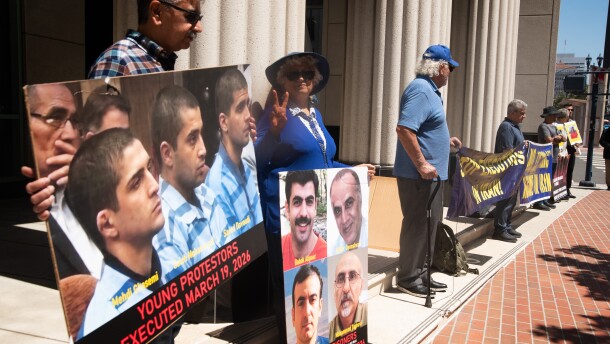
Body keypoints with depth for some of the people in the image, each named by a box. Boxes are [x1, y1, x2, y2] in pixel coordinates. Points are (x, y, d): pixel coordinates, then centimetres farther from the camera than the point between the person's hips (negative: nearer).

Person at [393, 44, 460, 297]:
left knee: (430, 223, 16)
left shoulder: (429, 90, 17)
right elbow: (404, 129, -27)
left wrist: (445, 141, 26)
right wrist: (422, 164, -26)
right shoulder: (420, 90, -16)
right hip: (418, 174, -11)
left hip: (430, 174, 11)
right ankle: (408, 278, 9)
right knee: (417, 224, -2)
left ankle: (420, 273, 27)